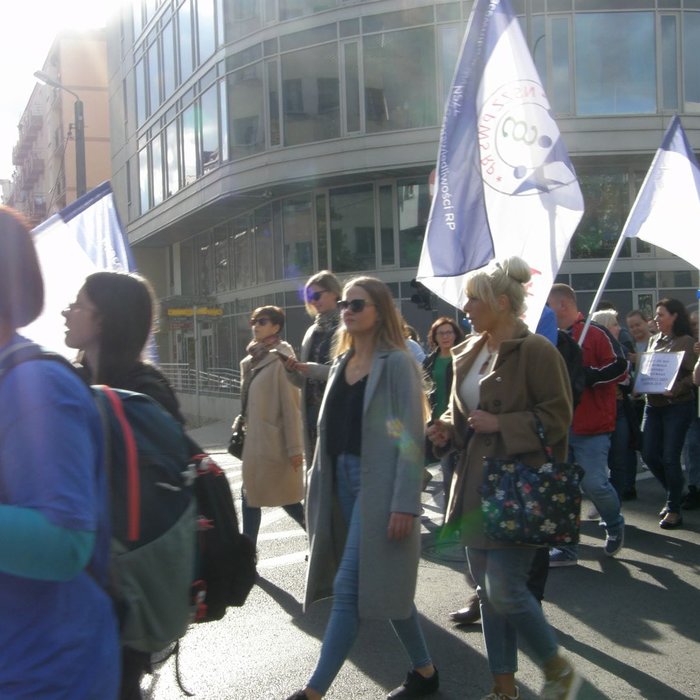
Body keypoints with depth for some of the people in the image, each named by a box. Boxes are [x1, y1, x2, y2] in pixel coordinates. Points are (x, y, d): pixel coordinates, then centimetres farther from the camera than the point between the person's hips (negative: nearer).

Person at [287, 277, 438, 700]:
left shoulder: (397, 363, -8)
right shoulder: (341, 363, 15)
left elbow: (411, 437, -13)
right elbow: (330, 430, 15)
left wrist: (405, 504, -19)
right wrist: (320, 486, 9)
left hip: (378, 484, -8)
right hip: (343, 481, 8)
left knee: (350, 587, -7)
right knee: (383, 584, 13)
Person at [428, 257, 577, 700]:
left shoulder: (535, 350, -11)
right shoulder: (469, 352, 11)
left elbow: (557, 416, -13)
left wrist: (500, 425, -19)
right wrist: (448, 430, 1)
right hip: (476, 485, 8)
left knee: (505, 589, -9)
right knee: (488, 592, 11)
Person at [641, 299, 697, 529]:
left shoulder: (686, 341, -7)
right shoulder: (654, 340, 12)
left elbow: (692, 375, -11)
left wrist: (675, 389, -26)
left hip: (678, 405, -7)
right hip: (653, 404, 7)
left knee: (670, 458, -5)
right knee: (649, 455, 6)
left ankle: (674, 510, 9)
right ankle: (674, 495, 29)